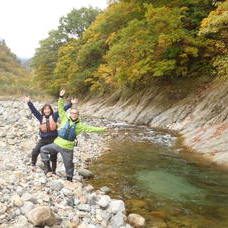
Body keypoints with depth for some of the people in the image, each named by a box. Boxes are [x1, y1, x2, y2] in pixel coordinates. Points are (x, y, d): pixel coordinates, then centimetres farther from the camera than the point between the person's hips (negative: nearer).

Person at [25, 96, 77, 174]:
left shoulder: (54, 116, -1)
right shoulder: (41, 117, 1)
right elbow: (33, 110, -6)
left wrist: (71, 103, -6)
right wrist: (29, 102, -17)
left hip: (53, 139, 0)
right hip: (43, 139, 0)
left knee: (53, 156, 8)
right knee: (34, 152, -9)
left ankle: (53, 170, 26)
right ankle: (33, 163, 22)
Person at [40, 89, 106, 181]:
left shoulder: (79, 125, 0)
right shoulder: (65, 119, 0)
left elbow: (90, 128, 0)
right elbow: (60, 109, -3)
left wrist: (101, 129, -4)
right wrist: (61, 97, -12)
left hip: (68, 148, -1)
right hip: (57, 144, 1)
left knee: (69, 165, 8)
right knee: (43, 149, -3)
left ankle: (69, 179, 27)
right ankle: (47, 167, 8)